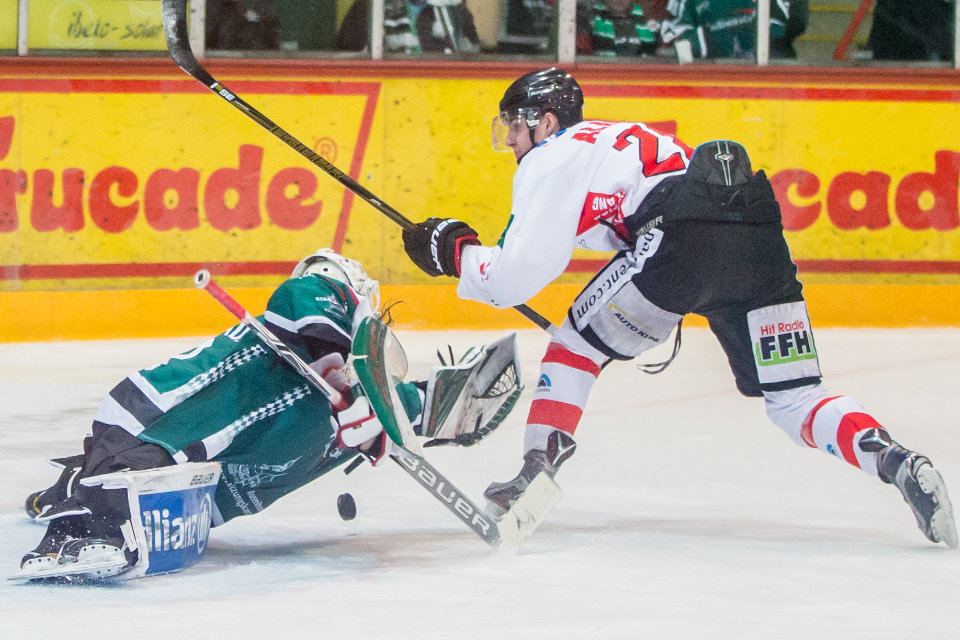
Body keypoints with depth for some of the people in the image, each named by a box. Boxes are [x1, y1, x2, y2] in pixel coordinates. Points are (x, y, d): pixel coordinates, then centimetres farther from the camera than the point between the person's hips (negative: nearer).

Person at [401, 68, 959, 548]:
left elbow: (516, 278, 7)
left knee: (577, 346, 15)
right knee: (793, 398, 7)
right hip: (760, 236, 7)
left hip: (685, 238, -7)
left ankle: (538, 471, 8)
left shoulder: (551, 160, 12)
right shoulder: (615, 138, 37)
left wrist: (453, 250, 20)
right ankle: (896, 462, -15)